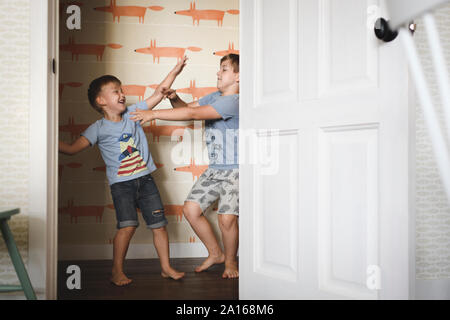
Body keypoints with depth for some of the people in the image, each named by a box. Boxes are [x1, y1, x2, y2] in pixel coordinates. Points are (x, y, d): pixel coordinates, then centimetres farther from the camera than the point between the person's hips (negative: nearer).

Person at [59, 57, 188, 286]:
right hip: (121, 183, -4)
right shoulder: (98, 128, -2)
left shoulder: (132, 112, 8)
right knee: (128, 225, -18)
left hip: (145, 179, 4)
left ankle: (166, 267, 19)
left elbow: (158, 94, 9)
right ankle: (117, 271, 1)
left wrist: (174, 71, 5)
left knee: (159, 224, 5)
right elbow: (73, 148, -7)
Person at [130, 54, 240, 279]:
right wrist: (174, 98, -5)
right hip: (214, 170, 9)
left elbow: (193, 114, -25)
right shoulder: (214, 97, 12)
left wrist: (154, 114, -23)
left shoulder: (233, 101, -18)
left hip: (235, 171, -9)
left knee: (227, 218, -17)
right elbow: (187, 108, 19)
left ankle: (230, 260, 11)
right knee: (190, 209, 3)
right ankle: (215, 253, 22)